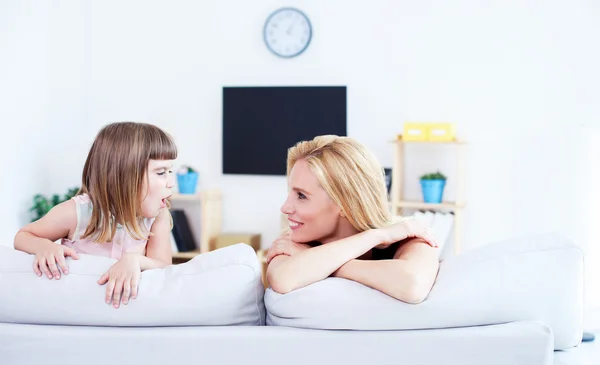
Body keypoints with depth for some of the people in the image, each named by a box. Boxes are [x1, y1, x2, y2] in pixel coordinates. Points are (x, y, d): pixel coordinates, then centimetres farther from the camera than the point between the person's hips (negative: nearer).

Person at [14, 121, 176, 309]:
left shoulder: (158, 216, -10)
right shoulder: (76, 212, -17)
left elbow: (164, 268, -16)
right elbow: (22, 236, -2)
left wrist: (134, 260, -36)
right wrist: (43, 246, -24)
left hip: (126, 305, 0)